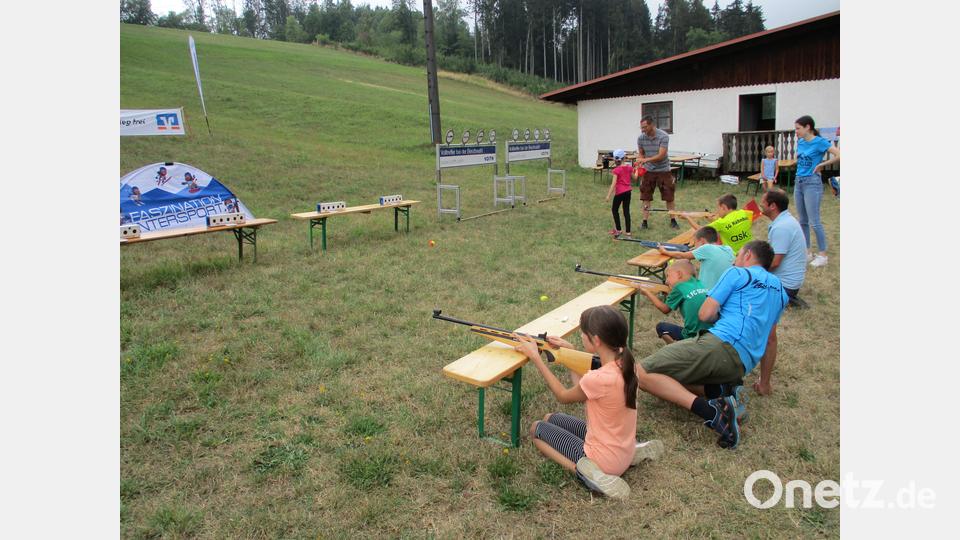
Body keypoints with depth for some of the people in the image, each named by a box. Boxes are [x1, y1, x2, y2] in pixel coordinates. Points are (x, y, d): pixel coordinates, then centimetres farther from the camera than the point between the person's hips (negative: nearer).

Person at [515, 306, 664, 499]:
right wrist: (570, 350, 4)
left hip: (605, 462, -7)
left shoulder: (599, 379, -32)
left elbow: (563, 396, -9)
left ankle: (585, 470, -8)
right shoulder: (623, 363, -9)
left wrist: (535, 357, -6)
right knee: (550, 419, 23)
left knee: (536, 429, 12)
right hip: (625, 452, 8)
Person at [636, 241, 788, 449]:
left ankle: (710, 410, -25)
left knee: (642, 373, -12)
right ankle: (725, 390, -1)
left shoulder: (737, 273, 5)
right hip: (742, 366, 8)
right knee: (674, 380, 23)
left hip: (722, 344, -8)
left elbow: (705, 314, -1)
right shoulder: (779, 289, 25)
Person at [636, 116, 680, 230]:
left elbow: (661, 156, -25)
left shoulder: (663, 136, -19)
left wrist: (646, 160, -35)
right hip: (648, 170, 3)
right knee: (646, 196, 2)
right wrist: (640, 163, -15)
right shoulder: (641, 138, -8)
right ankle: (645, 221, 9)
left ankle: (673, 220, 17)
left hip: (663, 170, -3)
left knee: (669, 196, 4)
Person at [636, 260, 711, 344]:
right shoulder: (699, 283, 8)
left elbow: (665, 309, 8)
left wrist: (647, 293, 16)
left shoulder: (679, 288, -6)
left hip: (694, 336, -6)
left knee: (661, 327, 13)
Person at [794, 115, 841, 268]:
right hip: (799, 182, 8)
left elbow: (839, 155, -22)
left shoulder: (819, 142, -12)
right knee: (802, 221, 12)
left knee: (814, 222, -6)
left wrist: (821, 165, -14)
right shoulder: (800, 142, 8)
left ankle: (823, 255, 3)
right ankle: (807, 252, 21)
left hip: (812, 183, -8)